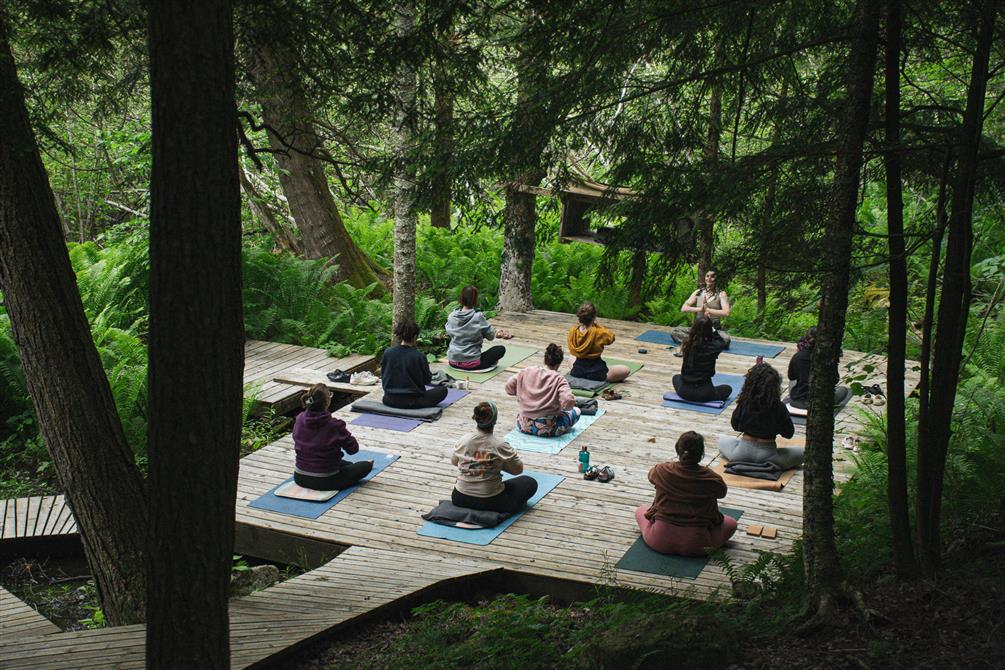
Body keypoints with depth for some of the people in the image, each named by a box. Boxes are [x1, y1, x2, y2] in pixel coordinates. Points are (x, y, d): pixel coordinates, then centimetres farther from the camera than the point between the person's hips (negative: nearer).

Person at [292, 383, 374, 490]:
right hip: (325, 482, -6)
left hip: (300, 478, 6)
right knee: (366, 465, 14)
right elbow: (353, 448, -8)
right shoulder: (334, 425, -23)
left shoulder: (299, 419, -7)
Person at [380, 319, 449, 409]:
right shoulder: (419, 356, -15)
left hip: (390, 401, 5)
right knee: (443, 390, 11)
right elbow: (427, 380, -3)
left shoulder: (387, 353, -6)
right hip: (412, 402, -5)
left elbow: (383, 376, 5)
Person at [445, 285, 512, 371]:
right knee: (501, 349, 11)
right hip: (471, 364, -4)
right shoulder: (478, 317, -16)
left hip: (453, 362, 4)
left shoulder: (451, 316, -5)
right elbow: (490, 336, -4)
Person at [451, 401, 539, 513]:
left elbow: (454, 461, 11)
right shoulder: (500, 446, -19)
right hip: (490, 502, -5)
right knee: (531, 483, 13)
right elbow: (518, 469, -5)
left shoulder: (464, 440, -9)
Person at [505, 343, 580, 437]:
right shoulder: (559, 380, -11)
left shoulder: (526, 372, 1)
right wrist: (562, 407, 0)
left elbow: (508, 387, 4)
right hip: (547, 429, -4)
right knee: (576, 411, 14)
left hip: (524, 426, 5)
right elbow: (568, 401, -22)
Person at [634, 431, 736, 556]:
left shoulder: (663, 470, -9)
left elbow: (651, 475, 15)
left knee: (641, 510, 30)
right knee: (731, 523, 22)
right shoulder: (711, 479, -12)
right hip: (694, 544, -1)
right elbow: (722, 492, 12)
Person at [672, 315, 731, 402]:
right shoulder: (713, 347, -15)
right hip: (703, 394, -1)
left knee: (676, 377, 36)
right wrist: (712, 329, 14)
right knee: (728, 388, 26)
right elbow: (722, 343, 12)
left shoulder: (687, 343, -7)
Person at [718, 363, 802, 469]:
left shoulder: (744, 403, -9)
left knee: (722, 441, 32)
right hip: (767, 455, -2)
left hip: (743, 453, 2)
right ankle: (770, 466, 3)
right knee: (801, 452, 19)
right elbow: (788, 433, -2)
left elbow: (735, 425, 6)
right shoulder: (779, 407, -14)